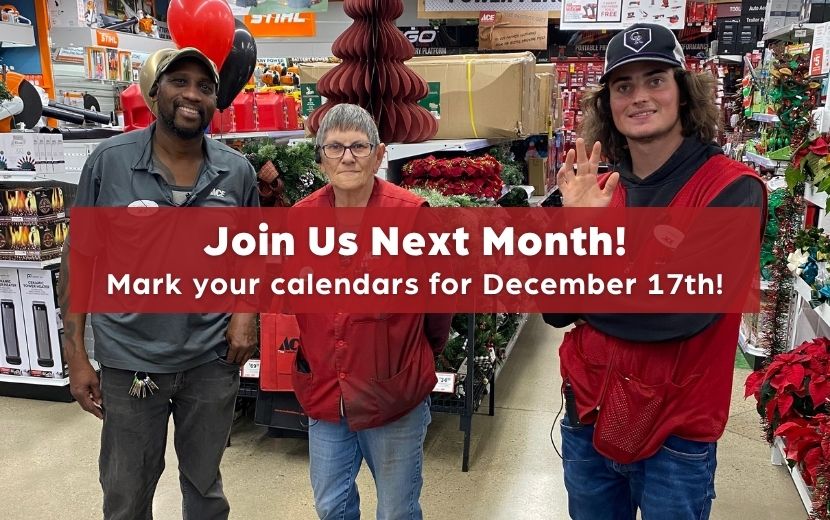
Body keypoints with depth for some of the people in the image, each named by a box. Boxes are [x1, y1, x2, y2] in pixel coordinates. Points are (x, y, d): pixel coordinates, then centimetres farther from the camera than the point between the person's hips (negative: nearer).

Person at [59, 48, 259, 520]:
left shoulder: (237, 171, -2)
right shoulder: (109, 161, -7)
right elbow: (80, 257, -2)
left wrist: (246, 311, -7)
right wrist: (76, 355, -4)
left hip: (212, 359, 1)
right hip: (129, 359, -1)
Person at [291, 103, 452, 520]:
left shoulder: (412, 212, -14)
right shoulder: (302, 215, -2)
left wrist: (424, 351, 9)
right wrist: (301, 353, 12)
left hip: (394, 395, -3)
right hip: (323, 393, 4)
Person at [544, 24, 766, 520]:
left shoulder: (732, 188, -14)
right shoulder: (600, 190, 0)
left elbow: (679, 309, -27)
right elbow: (554, 311, -5)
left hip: (675, 439, -4)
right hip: (588, 417, 5)